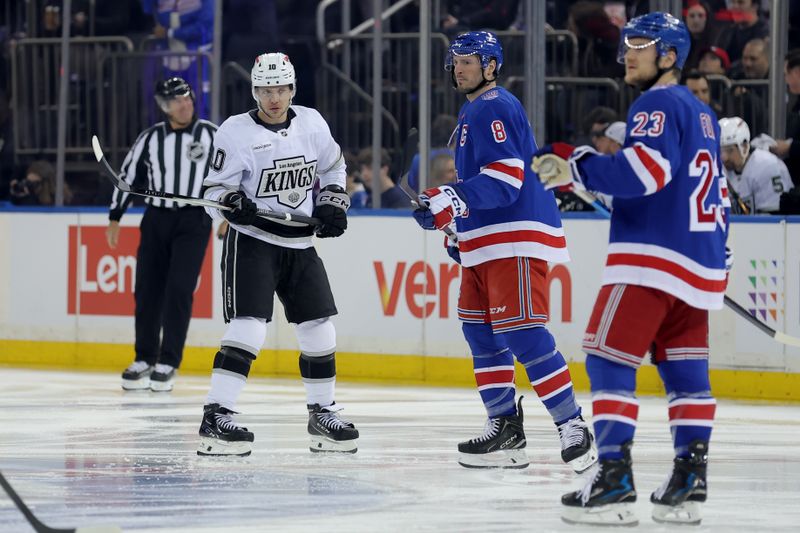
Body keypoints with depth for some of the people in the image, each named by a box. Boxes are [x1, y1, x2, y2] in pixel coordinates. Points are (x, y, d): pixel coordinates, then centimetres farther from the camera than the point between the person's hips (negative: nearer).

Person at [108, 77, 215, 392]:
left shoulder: (211, 135, -2)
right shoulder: (151, 138, 3)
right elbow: (128, 175, 10)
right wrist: (114, 218, 9)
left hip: (193, 220, -3)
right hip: (156, 219, 3)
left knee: (179, 290, -11)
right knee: (147, 290, 3)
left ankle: (168, 363, -6)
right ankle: (145, 359, 15)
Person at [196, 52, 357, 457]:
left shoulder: (311, 123, 3)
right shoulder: (236, 132, -10)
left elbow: (333, 166, 20)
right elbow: (215, 190, -7)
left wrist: (333, 203, 7)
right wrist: (231, 203, -27)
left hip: (300, 243, 6)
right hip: (251, 241, -5)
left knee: (319, 329, 8)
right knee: (248, 327, -19)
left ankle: (322, 413, 24)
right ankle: (216, 419, -21)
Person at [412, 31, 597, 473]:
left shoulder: (494, 109, -12)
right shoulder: (473, 112, 22)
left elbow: (505, 178, -24)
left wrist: (453, 199, -32)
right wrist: (459, 228, 31)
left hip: (516, 240, -11)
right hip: (485, 244, 11)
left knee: (522, 333, -17)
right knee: (481, 333, 11)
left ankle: (573, 428, -17)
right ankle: (505, 429, 15)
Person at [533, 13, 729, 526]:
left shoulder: (659, 105, -9)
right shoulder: (702, 113, 21)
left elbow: (646, 170, -25)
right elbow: (718, 193, 27)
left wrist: (579, 166, -25)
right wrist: (716, 253, 32)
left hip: (651, 255, -9)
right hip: (699, 262, 10)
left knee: (609, 359, -8)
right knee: (685, 368, 10)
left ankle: (614, 479, -16)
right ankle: (688, 483, 7)